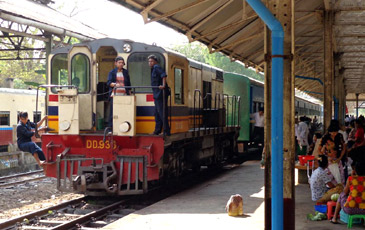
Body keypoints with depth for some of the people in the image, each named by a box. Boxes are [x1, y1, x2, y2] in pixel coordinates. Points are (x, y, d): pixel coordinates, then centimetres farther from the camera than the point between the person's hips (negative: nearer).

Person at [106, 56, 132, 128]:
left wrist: (129, 94, 11)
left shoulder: (125, 72, 16)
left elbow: (128, 84, 18)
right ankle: (111, 127, -4)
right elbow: (108, 82, -4)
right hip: (114, 95, -2)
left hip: (124, 95, 2)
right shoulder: (112, 72, 8)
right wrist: (115, 84, -24)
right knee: (113, 112, -7)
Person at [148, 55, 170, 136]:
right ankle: (157, 130, 19)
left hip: (160, 94, -11)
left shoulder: (156, 67, -9)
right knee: (157, 113, 14)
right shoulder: (153, 69, 20)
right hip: (157, 95, 11)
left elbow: (164, 75, -25)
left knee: (162, 112, -9)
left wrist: (163, 85, -29)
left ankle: (166, 131, -8)